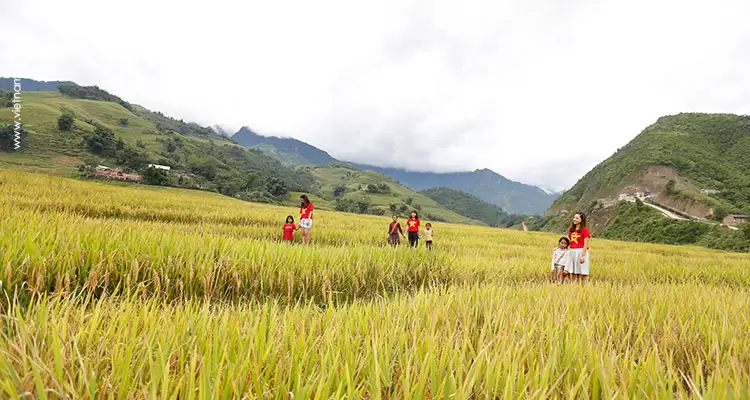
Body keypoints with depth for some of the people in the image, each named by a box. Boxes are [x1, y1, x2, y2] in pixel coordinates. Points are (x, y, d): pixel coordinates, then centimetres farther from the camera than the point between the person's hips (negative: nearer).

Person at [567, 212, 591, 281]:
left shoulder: (585, 230, -4)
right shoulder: (571, 230, 14)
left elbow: (585, 244, -10)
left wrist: (583, 256, -17)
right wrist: (568, 253, 9)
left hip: (581, 252, -6)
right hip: (572, 252, 6)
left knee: (583, 273, -3)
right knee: (574, 273, 8)